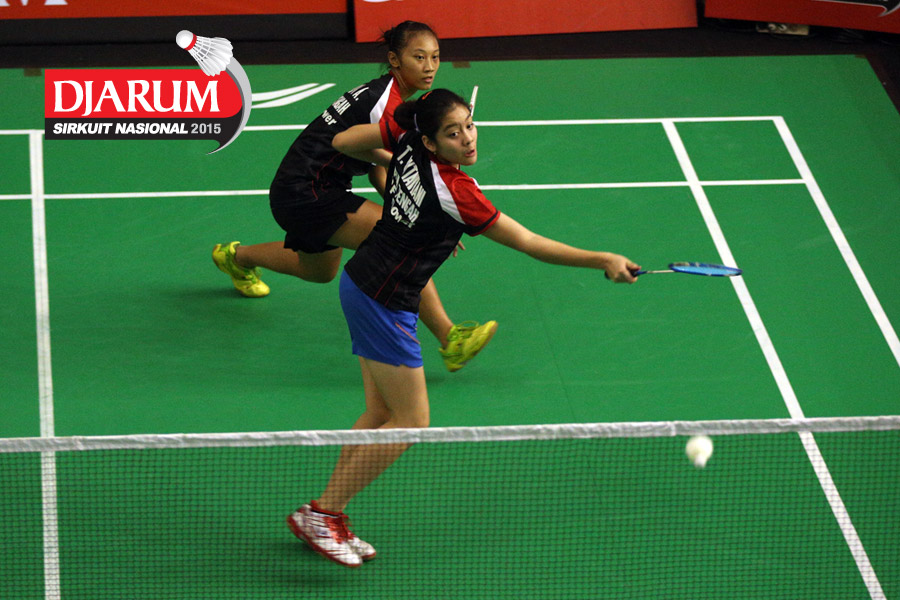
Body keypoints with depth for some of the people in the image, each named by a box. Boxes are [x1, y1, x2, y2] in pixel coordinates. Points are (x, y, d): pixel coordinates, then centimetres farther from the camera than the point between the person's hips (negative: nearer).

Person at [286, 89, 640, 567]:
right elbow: (527, 243, -20)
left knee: (380, 413, 12)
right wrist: (602, 261, -16)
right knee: (411, 421, -2)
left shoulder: (407, 142, -6)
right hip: (384, 304, -9)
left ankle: (327, 515, 16)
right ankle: (319, 514, 2)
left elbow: (342, 141, 7)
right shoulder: (455, 193, -26)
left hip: (362, 283, 9)